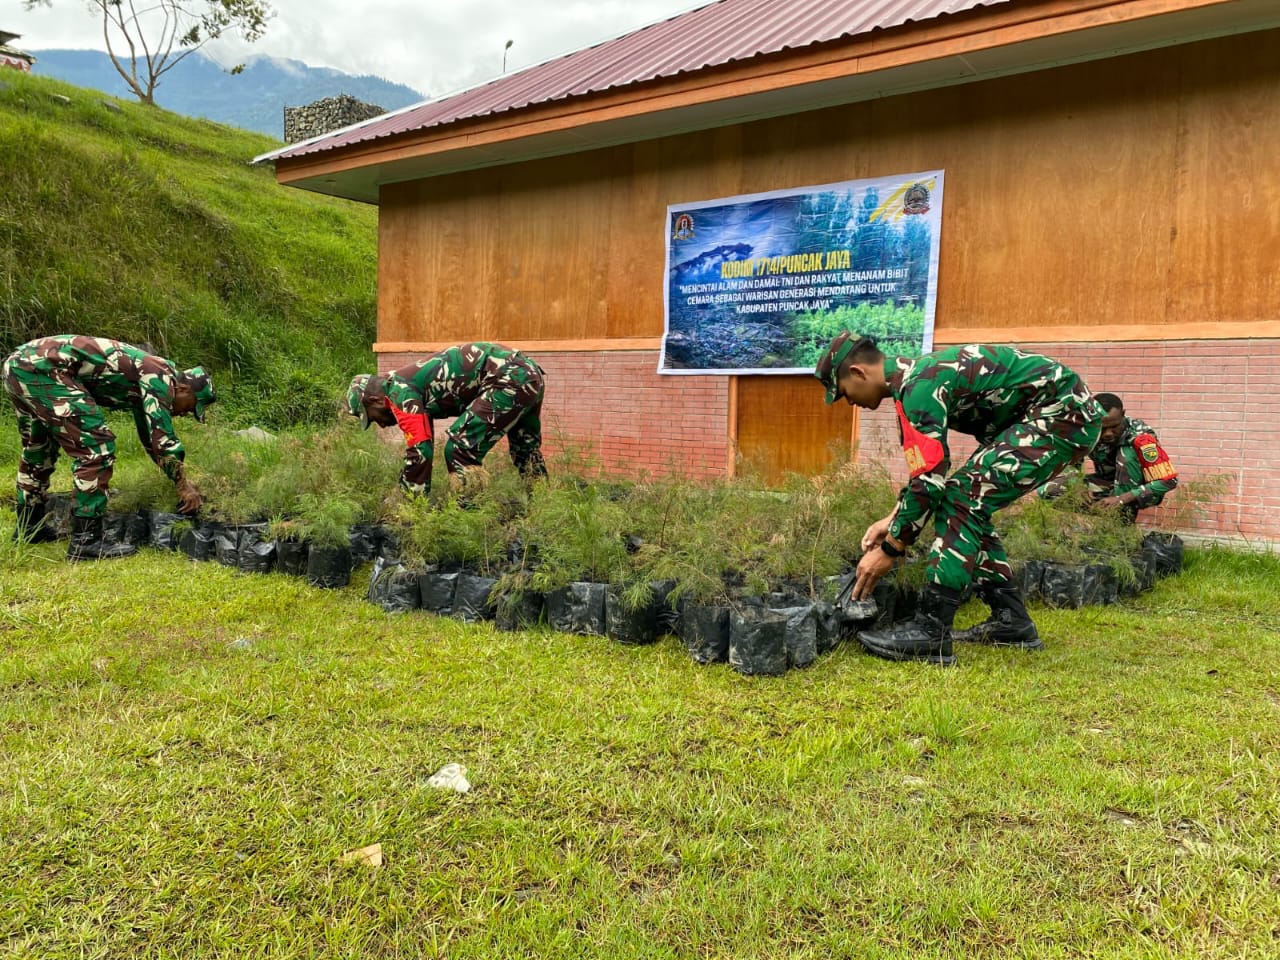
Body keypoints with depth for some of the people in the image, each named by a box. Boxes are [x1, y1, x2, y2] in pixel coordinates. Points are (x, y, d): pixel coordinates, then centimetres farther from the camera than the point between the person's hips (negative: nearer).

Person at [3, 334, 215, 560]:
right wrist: (183, 486, -3)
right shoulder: (159, 373, -4)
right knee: (95, 446, -10)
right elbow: (161, 435, -11)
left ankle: (27, 528, 39)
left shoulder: (142, 385, 24)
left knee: (37, 447, 26)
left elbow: (151, 438, 36)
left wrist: (182, 481, 39)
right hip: (42, 368, -11)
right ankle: (86, 541, -8)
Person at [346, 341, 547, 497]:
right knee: (526, 453, 25)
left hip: (508, 379, -10)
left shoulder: (399, 392, -8)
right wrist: (420, 497, 29)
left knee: (461, 451, -7)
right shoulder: (413, 387, 21)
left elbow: (419, 450, -13)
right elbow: (423, 447, 27)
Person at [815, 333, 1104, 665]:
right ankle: (1011, 621, 17)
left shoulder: (918, 385, -19)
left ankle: (929, 632, -17)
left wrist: (889, 550, -15)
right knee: (971, 503, 12)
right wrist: (892, 520, 15)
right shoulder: (916, 376, 12)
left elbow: (928, 479, -22)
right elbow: (928, 467, 20)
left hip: (1065, 413, -10)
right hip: (1068, 412, 10)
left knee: (964, 498, -17)